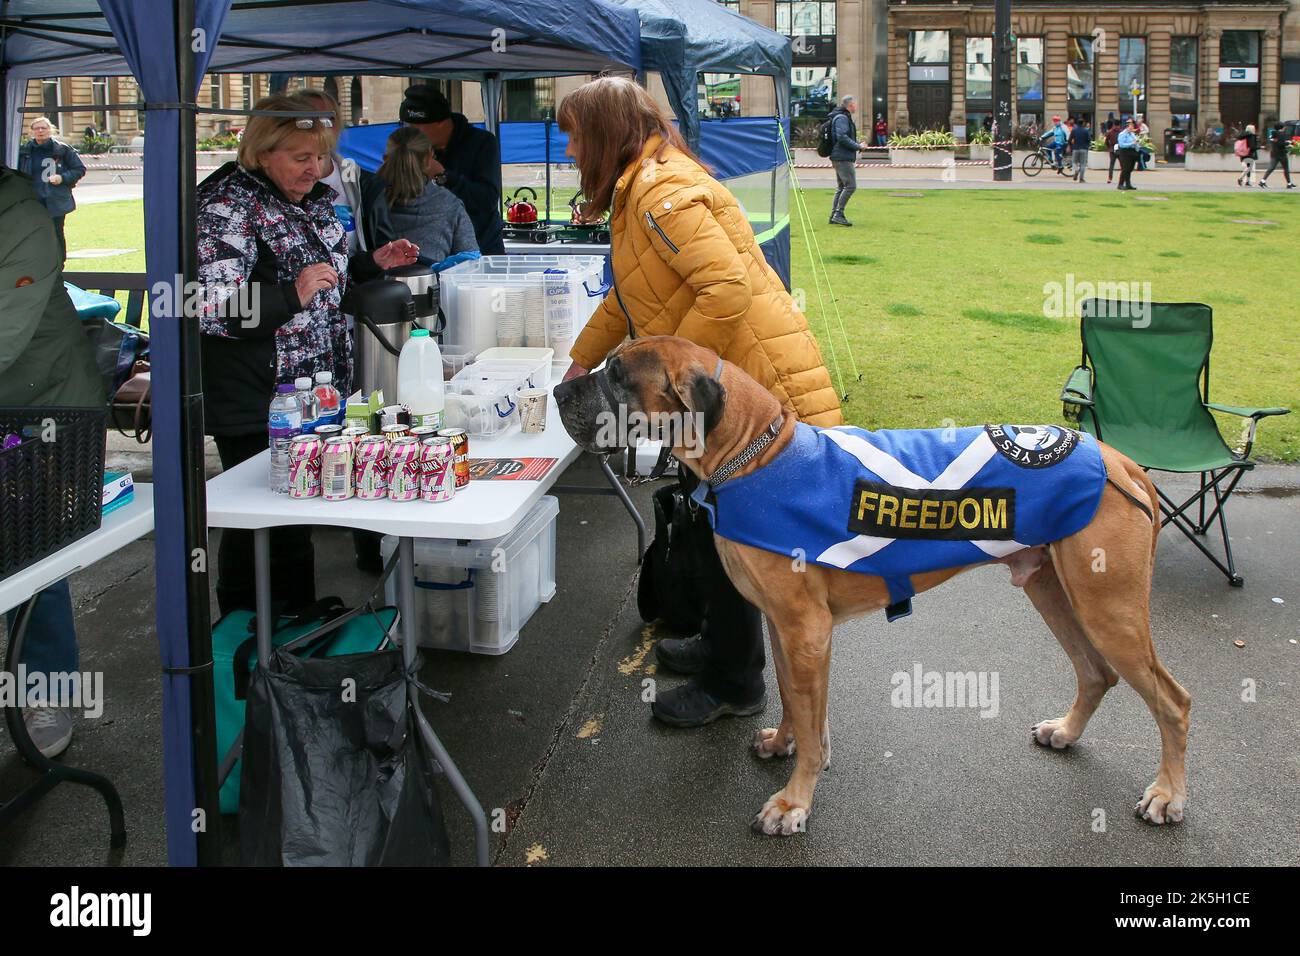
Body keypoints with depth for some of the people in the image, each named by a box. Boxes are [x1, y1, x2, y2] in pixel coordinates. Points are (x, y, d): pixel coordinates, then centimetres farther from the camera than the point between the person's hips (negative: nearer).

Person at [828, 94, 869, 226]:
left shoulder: (844, 117, 20)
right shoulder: (842, 118, -13)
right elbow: (842, 137, -23)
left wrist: (858, 144, 12)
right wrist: (858, 146, -15)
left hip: (840, 158, 11)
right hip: (843, 158, -11)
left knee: (841, 187, 12)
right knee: (850, 186, -12)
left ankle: (834, 215, 12)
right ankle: (838, 214, -14)